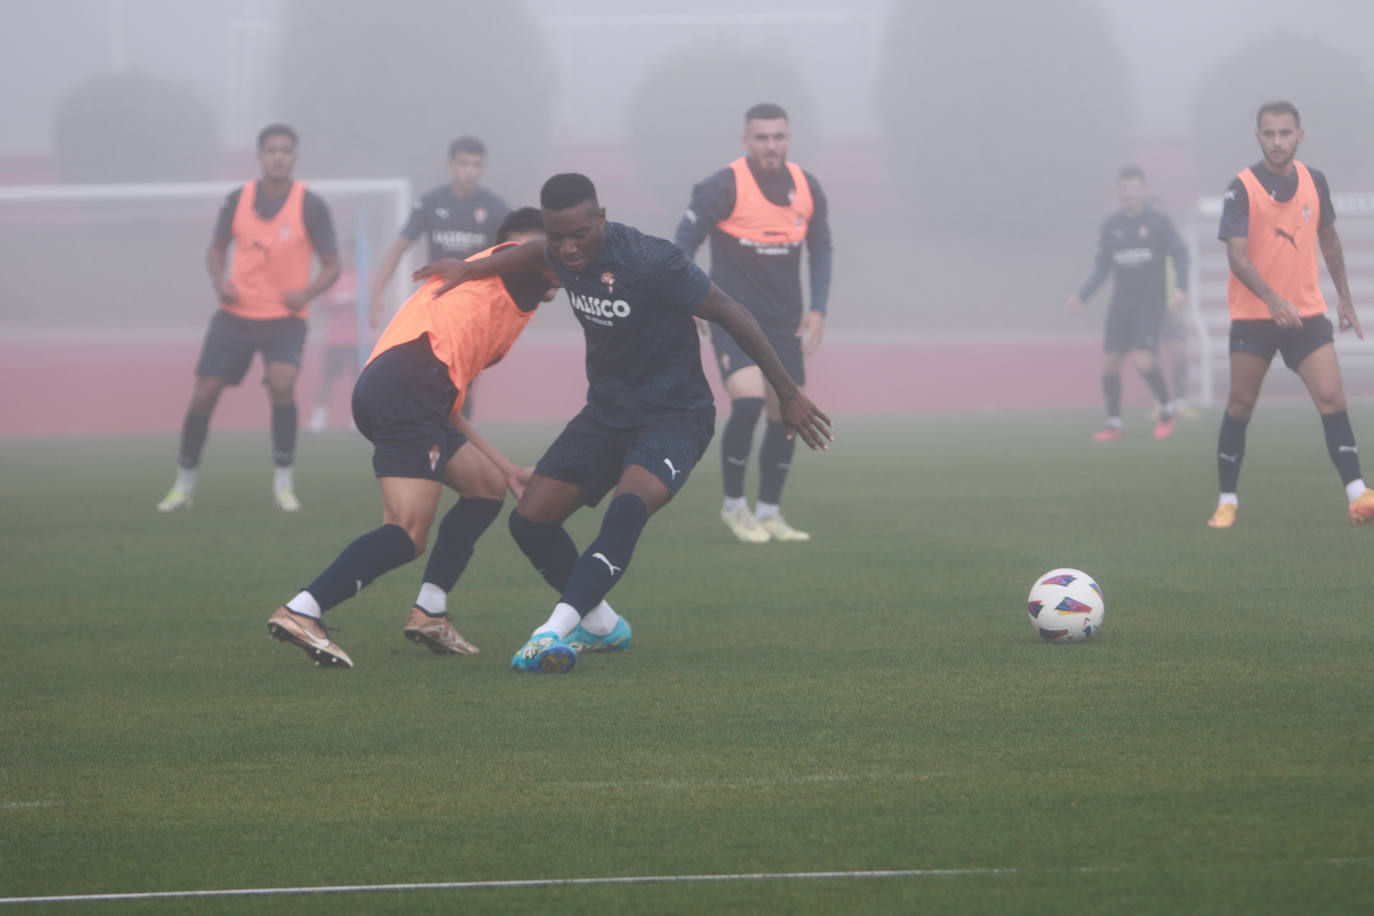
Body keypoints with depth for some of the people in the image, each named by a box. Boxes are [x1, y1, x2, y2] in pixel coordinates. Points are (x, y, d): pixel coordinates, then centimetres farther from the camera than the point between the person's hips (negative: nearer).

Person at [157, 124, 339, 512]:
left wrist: (307, 292, -22)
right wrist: (219, 280, -7)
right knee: (203, 393, -1)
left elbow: (331, 266, -3)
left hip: (285, 317, -3)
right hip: (236, 315, 3)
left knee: (282, 384, -26)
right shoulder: (238, 200, -1)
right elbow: (217, 248, 14)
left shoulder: (310, 206, -8)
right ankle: (184, 484, 16)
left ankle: (283, 482, -12)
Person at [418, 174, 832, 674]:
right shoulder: (563, 254, -5)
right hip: (605, 411, 7)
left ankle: (557, 629, -40)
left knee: (628, 507, -34)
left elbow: (730, 313, -16)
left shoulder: (650, 261, -25)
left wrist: (788, 393, -10)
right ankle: (601, 625, 18)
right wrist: (473, 267, 26)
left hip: (674, 413, -7)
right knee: (529, 520, -1)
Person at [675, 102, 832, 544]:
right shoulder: (723, 187, -13)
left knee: (786, 417, 4)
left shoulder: (807, 189, 3)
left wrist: (818, 309, 4)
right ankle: (734, 505, -4)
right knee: (748, 402, -21)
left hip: (785, 323, 5)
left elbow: (821, 250, 15)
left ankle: (769, 512, 18)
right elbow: (684, 243, -8)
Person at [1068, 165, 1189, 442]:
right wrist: (1082, 295, -3)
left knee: (1142, 361, -17)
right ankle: (1114, 423, 12)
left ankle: (1167, 411, 6)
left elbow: (1180, 254, -5)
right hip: (1121, 304, 4)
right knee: (1109, 362, -2)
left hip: (1150, 305, -4)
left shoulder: (1158, 222, -5)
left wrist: (1181, 287, -21)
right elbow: (1101, 268, 10)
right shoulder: (1110, 226, 7)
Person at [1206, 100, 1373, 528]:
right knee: (1240, 407, 1)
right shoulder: (1242, 188, -10)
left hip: (1306, 312, 3)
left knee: (1332, 398, -9)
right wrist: (1271, 298, -33)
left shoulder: (1314, 182, 5)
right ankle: (1227, 501, 12)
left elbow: (1329, 240, 20)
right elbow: (1237, 255, -20)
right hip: (1252, 315, -3)